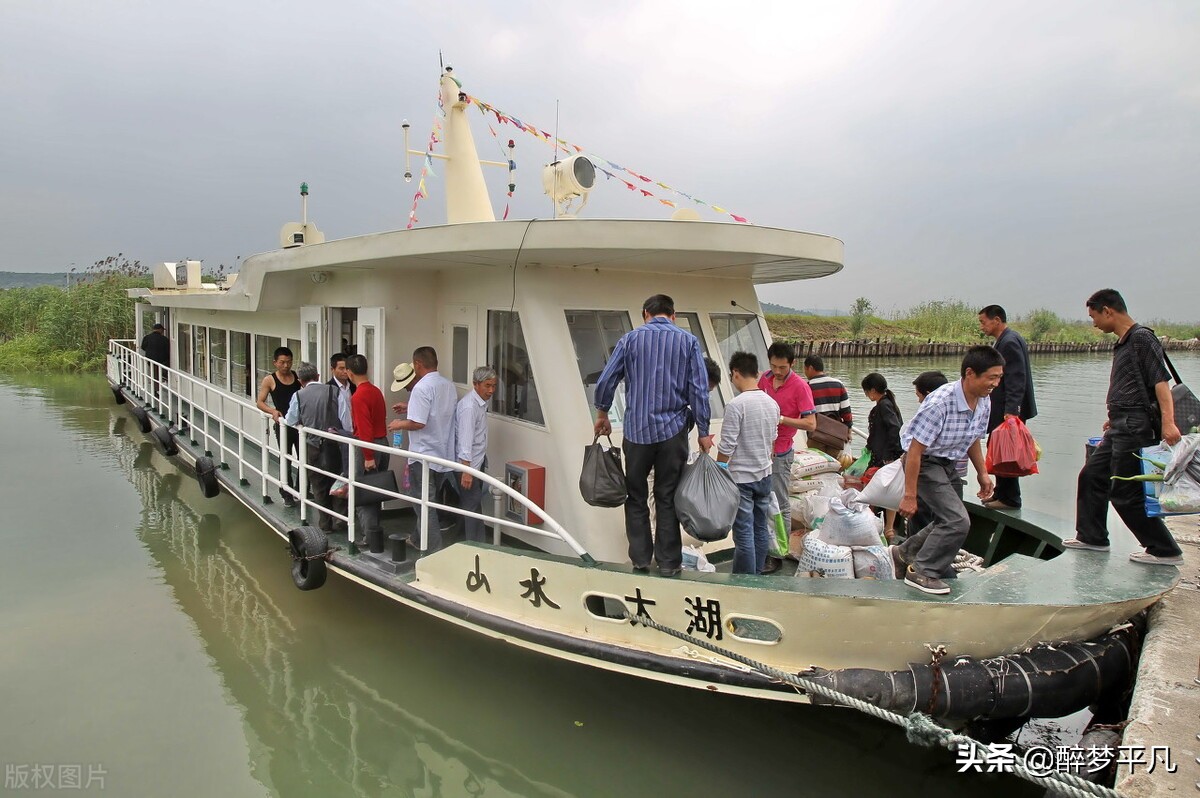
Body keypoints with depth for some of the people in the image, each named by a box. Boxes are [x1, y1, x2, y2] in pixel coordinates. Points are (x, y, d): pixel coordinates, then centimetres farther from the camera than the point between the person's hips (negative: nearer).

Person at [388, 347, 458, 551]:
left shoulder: (422, 387, -17)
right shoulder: (449, 386, 8)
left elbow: (417, 423, -23)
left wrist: (399, 424, -5)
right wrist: (410, 407, 23)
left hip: (424, 456, -8)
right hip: (445, 455, 8)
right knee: (430, 501, 20)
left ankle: (434, 551, 6)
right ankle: (420, 540, 32)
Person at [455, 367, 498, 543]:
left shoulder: (482, 401, 7)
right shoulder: (469, 406, -23)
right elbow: (465, 440, -27)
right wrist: (466, 470, -29)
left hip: (478, 462, 10)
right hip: (469, 464, -10)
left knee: (476, 504, 16)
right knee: (471, 506, -4)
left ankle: (479, 544, 26)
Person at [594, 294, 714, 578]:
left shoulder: (630, 339, 3)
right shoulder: (688, 341, 2)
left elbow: (606, 381, 2)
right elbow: (699, 390, -2)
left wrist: (602, 414, 18)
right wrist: (703, 432, 3)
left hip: (637, 430, 0)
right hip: (673, 431, 0)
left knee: (636, 497, 12)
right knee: (667, 498, 7)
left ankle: (640, 559, 15)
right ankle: (668, 563, 12)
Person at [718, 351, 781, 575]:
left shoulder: (736, 405, -18)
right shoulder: (772, 403, 4)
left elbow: (726, 447, -17)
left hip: (741, 478, -7)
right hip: (765, 475, 7)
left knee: (744, 533, -1)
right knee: (761, 529, 14)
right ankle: (757, 575, 24)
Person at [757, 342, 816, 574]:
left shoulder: (800, 387, -13)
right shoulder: (765, 378, 4)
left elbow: (811, 424, -16)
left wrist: (780, 419, -22)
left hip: (780, 452, -6)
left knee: (780, 506, 0)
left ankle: (777, 555, 8)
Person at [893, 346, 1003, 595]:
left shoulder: (984, 403, -5)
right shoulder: (939, 402, -31)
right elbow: (915, 450, -27)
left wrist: (983, 473, 16)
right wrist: (910, 495, -25)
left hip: (948, 464, 9)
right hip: (925, 463, -9)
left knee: (947, 520, 21)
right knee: (958, 521, -17)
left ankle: (905, 553, 41)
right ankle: (921, 572, -1)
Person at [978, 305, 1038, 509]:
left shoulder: (1010, 342, -16)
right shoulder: (1005, 340, 16)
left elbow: (1017, 380, -22)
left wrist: (1011, 411, -26)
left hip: (1009, 410, -10)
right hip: (1004, 410, 10)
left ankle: (1009, 499, 4)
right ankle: (1001, 493, 25)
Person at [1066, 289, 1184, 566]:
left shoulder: (1142, 338, -13)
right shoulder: (1122, 343, 15)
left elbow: (1161, 381, -23)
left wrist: (1167, 422, -33)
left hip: (1136, 428, -10)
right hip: (1121, 428, 10)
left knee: (1125, 493, -6)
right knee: (1092, 476, 16)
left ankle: (1165, 551, 5)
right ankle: (1091, 537, 26)